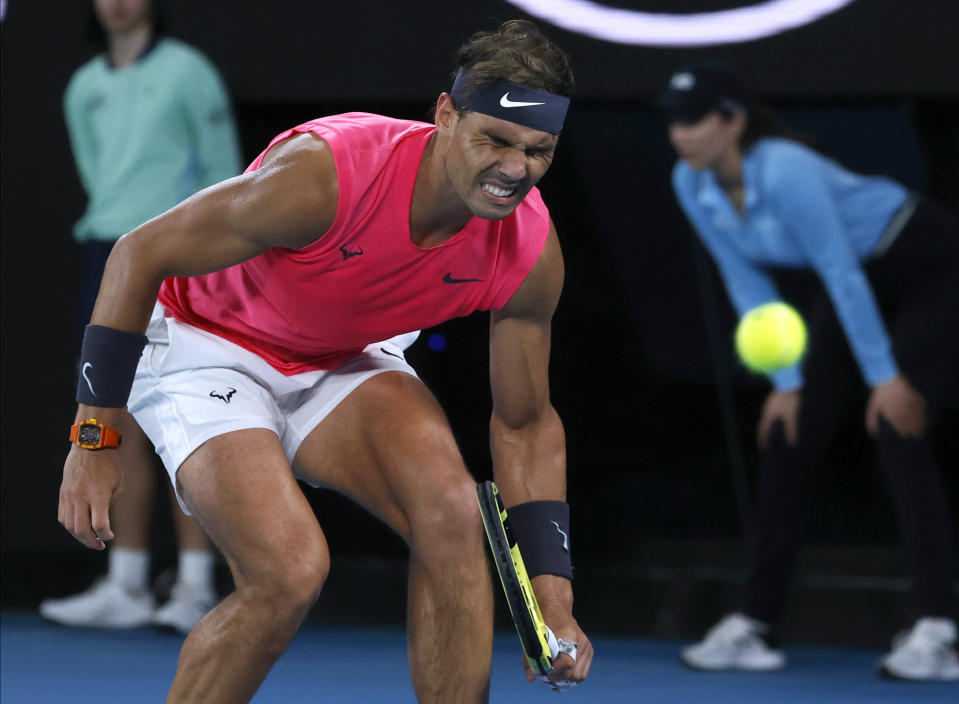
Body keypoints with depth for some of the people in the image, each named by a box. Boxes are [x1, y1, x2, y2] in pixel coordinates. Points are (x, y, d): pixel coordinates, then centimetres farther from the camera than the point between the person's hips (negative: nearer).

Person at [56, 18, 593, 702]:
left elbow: (526, 422, -1)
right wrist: (95, 437, -21)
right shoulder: (322, 174, -34)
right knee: (291, 571, -26)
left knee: (454, 512, -23)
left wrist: (553, 594, -10)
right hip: (206, 347, -5)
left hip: (348, 358, 5)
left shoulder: (532, 253, -18)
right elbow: (140, 254, -23)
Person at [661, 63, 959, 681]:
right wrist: (787, 382, -3)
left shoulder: (785, 173, -34)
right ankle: (756, 625, 3)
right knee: (786, 440, -1)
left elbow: (841, 272, -30)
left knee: (897, 434, -22)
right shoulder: (691, 187, -11)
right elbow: (748, 283, -2)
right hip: (863, 281, 8)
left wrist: (884, 377, -25)